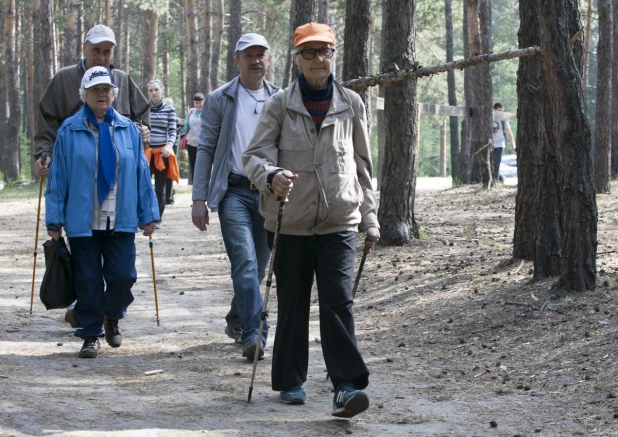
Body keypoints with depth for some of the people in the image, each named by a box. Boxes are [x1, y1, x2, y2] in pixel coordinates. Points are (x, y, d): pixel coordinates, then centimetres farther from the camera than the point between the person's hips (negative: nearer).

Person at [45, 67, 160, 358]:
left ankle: (112, 318, 27)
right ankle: (90, 335, 14)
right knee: (88, 281, 3)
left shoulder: (128, 130, 7)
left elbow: (141, 173, 10)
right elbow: (58, 177, 1)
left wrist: (148, 213, 8)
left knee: (123, 276, -1)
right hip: (82, 222, -2)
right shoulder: (69, 131, 0)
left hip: (121, 221, 2)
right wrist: (54, 219, -1)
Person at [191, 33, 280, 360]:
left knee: (258, 266, 10)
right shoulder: (219, 100, 5)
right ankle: (253, 334, -18)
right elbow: (206, 149, 4)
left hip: (270, 194, 3)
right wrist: (199, 198, -3)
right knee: (245, 263, -15)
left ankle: (236, 320, 30)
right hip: (234, 193, -3)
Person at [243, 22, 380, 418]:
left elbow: (362, 163, 13)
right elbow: (255, 156, -4)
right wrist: (272, 176, -27)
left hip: (339, 222, 0)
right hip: (290, 221, 0)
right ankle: (290, 382, 21)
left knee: (339, 302, -11)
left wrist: (369, 217, 13)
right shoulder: (280, 105, 1)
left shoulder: (351, 105, 6)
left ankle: (347, 386, -15)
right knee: (292, 304, 8)